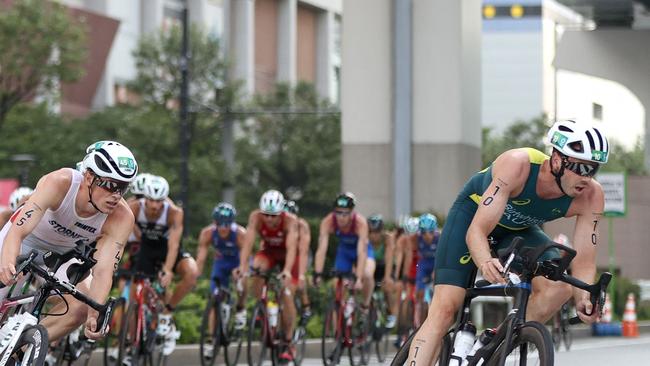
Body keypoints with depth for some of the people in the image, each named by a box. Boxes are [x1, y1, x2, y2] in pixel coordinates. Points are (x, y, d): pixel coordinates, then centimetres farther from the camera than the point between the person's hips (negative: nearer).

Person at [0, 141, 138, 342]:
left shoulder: (122, 219, -29)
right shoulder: (58, 183, -37)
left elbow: (103, 271, -32)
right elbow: (17, 231, -45)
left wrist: (94, 314, -49)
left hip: (66, 253, 2)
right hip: (28, 240, -2)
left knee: (80, 308, -21)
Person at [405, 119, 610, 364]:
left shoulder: (591, 197, -27)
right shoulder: (517, 165, -39)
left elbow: (583, 264, -23)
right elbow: (476, 231, -40)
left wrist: (584, 298, -44)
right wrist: (486, 263, -62)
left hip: (519, 230, 4)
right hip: (473, 213, -4)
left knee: (559, 287, -25)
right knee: (445, 309, -18)